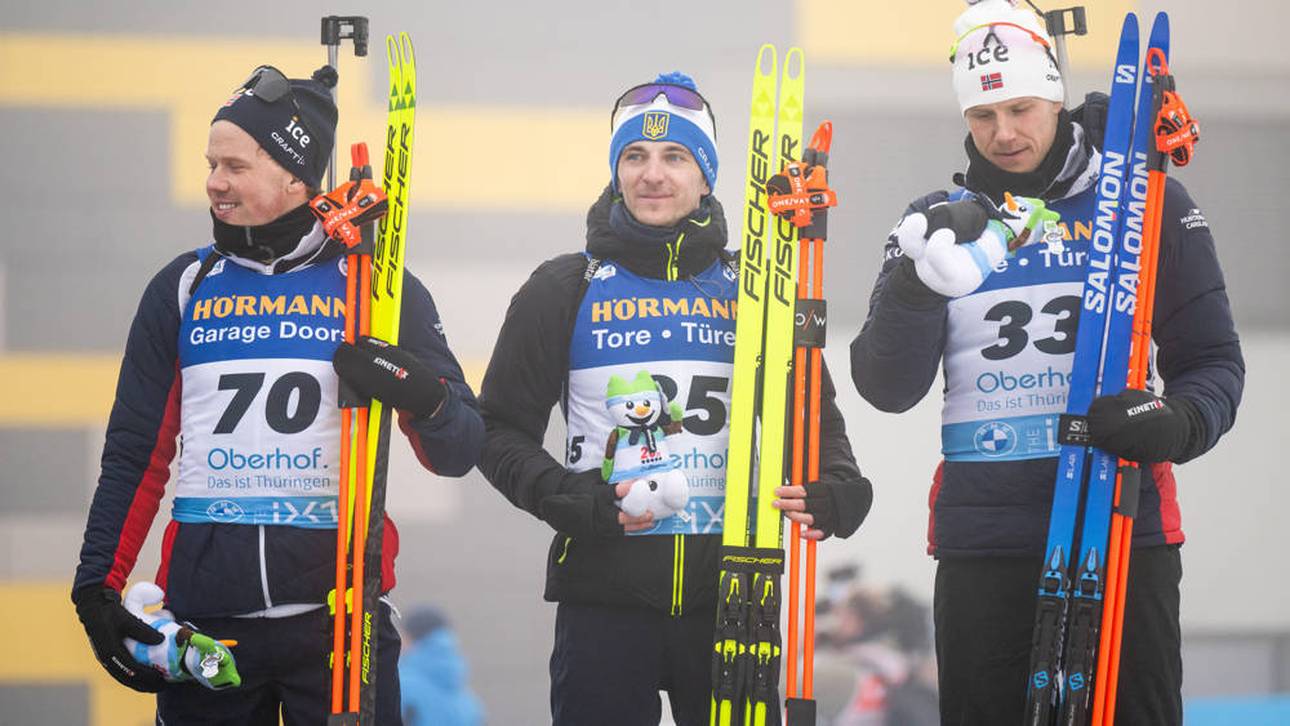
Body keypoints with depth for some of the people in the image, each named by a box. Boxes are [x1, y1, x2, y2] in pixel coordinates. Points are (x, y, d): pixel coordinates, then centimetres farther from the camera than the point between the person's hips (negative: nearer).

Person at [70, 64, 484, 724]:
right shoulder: (183, 288, 12)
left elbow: (458, 452, 3)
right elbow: (137, 453, 14)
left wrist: (419, 394, -18)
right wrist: (98, 585, 5)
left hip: (340, 612, -2)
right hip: (204, 613, 2)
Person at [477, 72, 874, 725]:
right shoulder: (565, 290, 6)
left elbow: (816, 418, 15)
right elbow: (502, 430, 5)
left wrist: (834, 493, -7)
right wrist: (572, 501, -12)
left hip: (728, 597, 1)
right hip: (604, 592, -1)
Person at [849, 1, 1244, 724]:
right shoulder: (941, 222, 10)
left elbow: (1213, 359, 4)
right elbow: (888, 389, 2)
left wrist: (1179, 424, -18)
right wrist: (918, 280, -15)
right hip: (982, 539, 2)